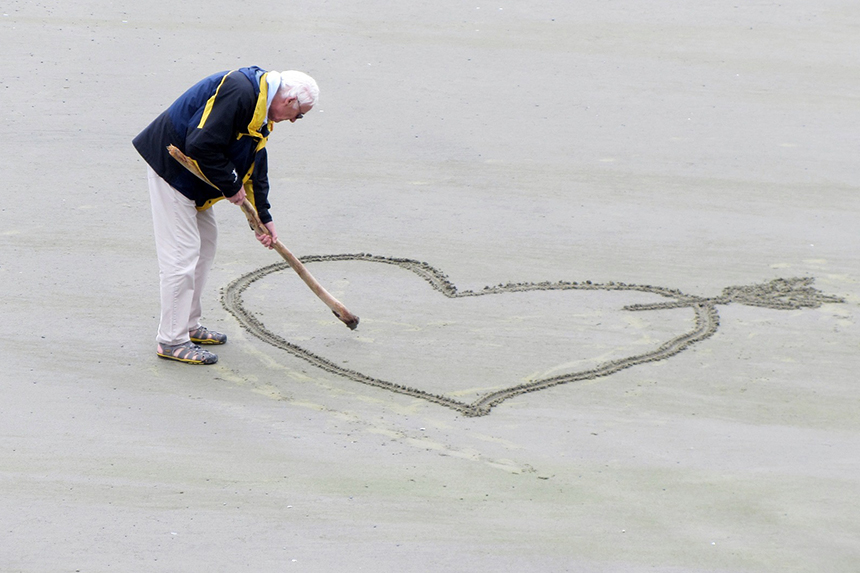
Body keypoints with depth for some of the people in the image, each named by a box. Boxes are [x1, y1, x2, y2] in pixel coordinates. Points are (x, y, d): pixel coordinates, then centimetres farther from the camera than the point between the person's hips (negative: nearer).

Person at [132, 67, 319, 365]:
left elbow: (256, 166, 20)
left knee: (205, 240, 18)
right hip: (169, 164, -11)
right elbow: (202, 146, -30)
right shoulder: (238, 92, -25)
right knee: (182, 251, -9)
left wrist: (264, 217, 22)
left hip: (191, 174, 11)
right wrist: (232, 186, -18)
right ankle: (171, 340, -3)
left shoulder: (260, 110, 10)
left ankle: (189, 326, 28)